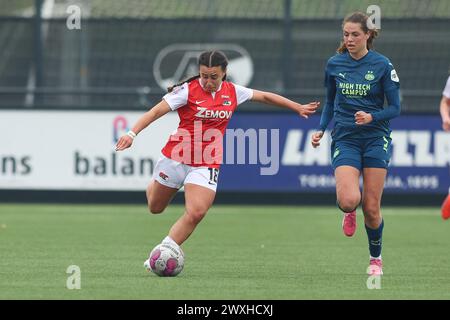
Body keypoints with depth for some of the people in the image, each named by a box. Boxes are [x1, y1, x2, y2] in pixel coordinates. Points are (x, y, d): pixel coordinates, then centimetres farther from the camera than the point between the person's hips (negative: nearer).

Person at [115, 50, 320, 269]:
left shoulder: (233, 92, 1)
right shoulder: (188, 90, -11)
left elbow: (265, 97, 17)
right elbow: (156, 111, -17)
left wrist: (298, 108, 24)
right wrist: (132, 133, -30)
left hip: (206, 165, 2)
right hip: (176, 158, -2)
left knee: (196, 213, -21)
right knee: (155, 208, 16)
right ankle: (154, 185, 54)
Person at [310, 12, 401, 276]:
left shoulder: (382, 65, -5)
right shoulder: (334, 64, 4)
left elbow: (395, 108, -4)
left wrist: (371, 117, -22)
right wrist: (320, 130, 4)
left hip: (376, 139, -1)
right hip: (345, 139, 2)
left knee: (371, 208, -2)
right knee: (348, 200, -21)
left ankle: (376, 258, 23)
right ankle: (350, 212, 18)